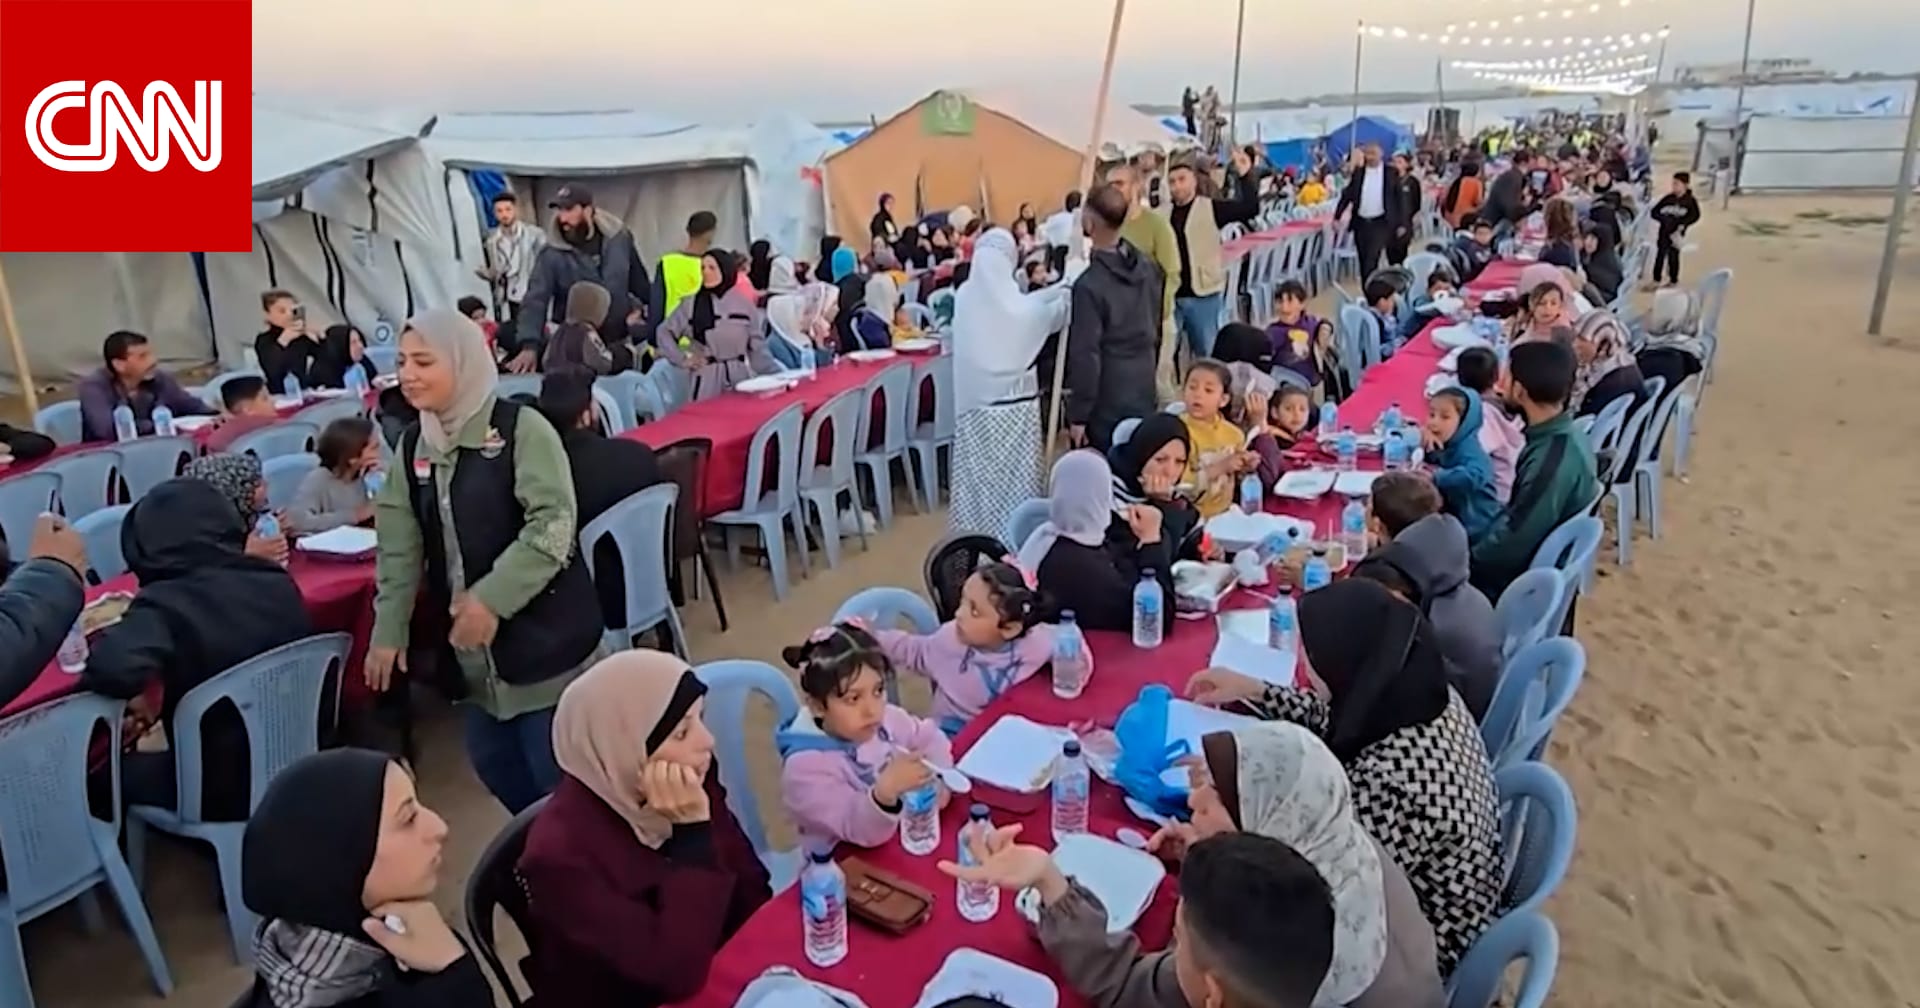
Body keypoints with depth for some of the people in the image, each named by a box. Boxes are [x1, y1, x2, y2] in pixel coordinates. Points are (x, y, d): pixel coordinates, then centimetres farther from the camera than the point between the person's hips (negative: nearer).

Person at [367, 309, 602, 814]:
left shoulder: (522, 429, -13)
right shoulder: (412, 445, 7)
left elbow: (553, 524, -20)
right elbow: (399, 548, 10)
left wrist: (491, 598, -25)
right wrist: (389, 629, 6)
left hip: (541, 630, -7)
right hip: (466, 642, 7)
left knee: (555, 769, 0)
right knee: (491, 760, 17)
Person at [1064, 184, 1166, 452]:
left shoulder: (1089, 285, -21)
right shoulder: (1149, 269, 2)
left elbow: (1085, 354, -19)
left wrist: (1077, 415, -12)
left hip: (1105, 403, -7)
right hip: (1143, 394, 7)